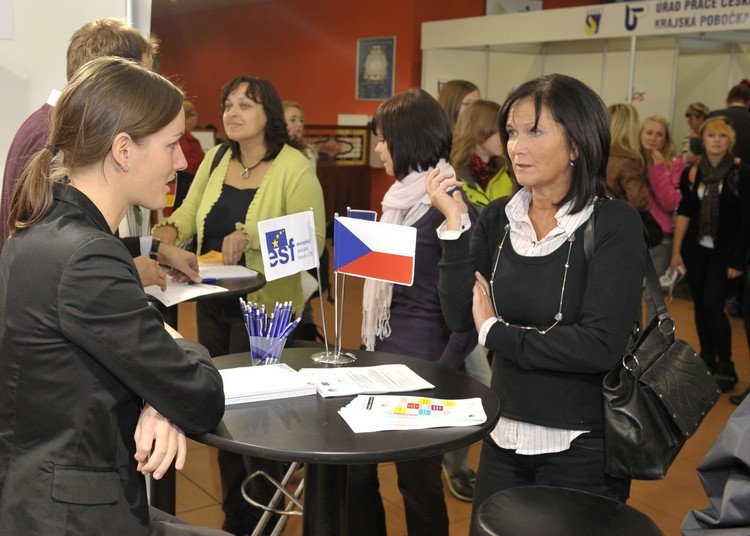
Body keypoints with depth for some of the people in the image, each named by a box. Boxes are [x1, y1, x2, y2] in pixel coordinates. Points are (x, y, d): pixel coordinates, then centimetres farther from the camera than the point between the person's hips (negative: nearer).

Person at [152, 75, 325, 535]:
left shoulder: (294, 167, -12)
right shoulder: (217, 159, 7)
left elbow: (310, 240, -19)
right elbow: (189, 212, 8)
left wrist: (250, 235, -28)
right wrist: (170, 231, -13)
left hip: (264, 306, -6)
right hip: (213, 303, 6)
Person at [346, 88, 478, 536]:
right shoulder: (403, 197, 11)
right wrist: (368, 344, 16)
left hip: (422, 358, -9)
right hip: (383, 348, 9)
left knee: (418, 479, 6)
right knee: (356, 469, 14)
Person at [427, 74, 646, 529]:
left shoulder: (615, 224, -14)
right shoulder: (499, 218, 1)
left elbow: (601, 346, -24)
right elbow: (459, 317, -4)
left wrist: (495, 331, -14)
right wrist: (454, 224, -12)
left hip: (581, 448, -5)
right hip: (506, 436, 5)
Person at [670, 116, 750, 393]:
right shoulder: (691, 173, 4)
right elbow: (683, 213, 8)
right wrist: (676, 251, 4)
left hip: (724, 250, -4)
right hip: (696, 248, 4)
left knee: (713, 305, -9)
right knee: (700, 305, 9)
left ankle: (726, 368, 3)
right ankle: (707, 359, 25)